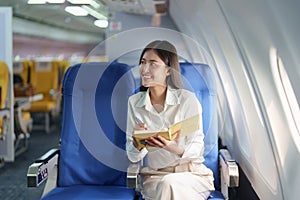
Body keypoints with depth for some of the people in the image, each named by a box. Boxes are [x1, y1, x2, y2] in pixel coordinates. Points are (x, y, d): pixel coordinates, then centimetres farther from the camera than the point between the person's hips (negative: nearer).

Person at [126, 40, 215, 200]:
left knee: (170, 183, -34)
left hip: (192, 173, -1)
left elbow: (197, 148, -10)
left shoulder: (188, 99, -10)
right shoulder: (134, 102, 1)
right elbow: (133, 157, 1)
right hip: (155, 175, 2)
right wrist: (137, 143, -23)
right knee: (166, 185, -32)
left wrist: (177, 149, -32)